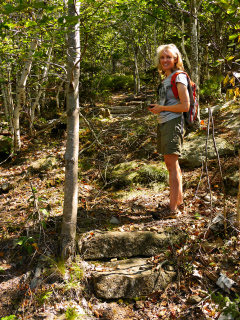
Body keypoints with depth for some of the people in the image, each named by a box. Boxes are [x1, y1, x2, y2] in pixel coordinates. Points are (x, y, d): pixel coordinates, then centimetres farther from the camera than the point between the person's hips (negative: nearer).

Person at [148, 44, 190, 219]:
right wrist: (157, 107, 9)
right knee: (172, 165, 14)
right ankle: (178, 201, 26)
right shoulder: (166, 79, 18)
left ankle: (173, 208, -2)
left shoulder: (179, 77, -8)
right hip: (164, 124, 9)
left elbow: (185, 106, -16)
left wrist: (162, 108, -11)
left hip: (173, 124, -9)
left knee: (172, 165, -8)